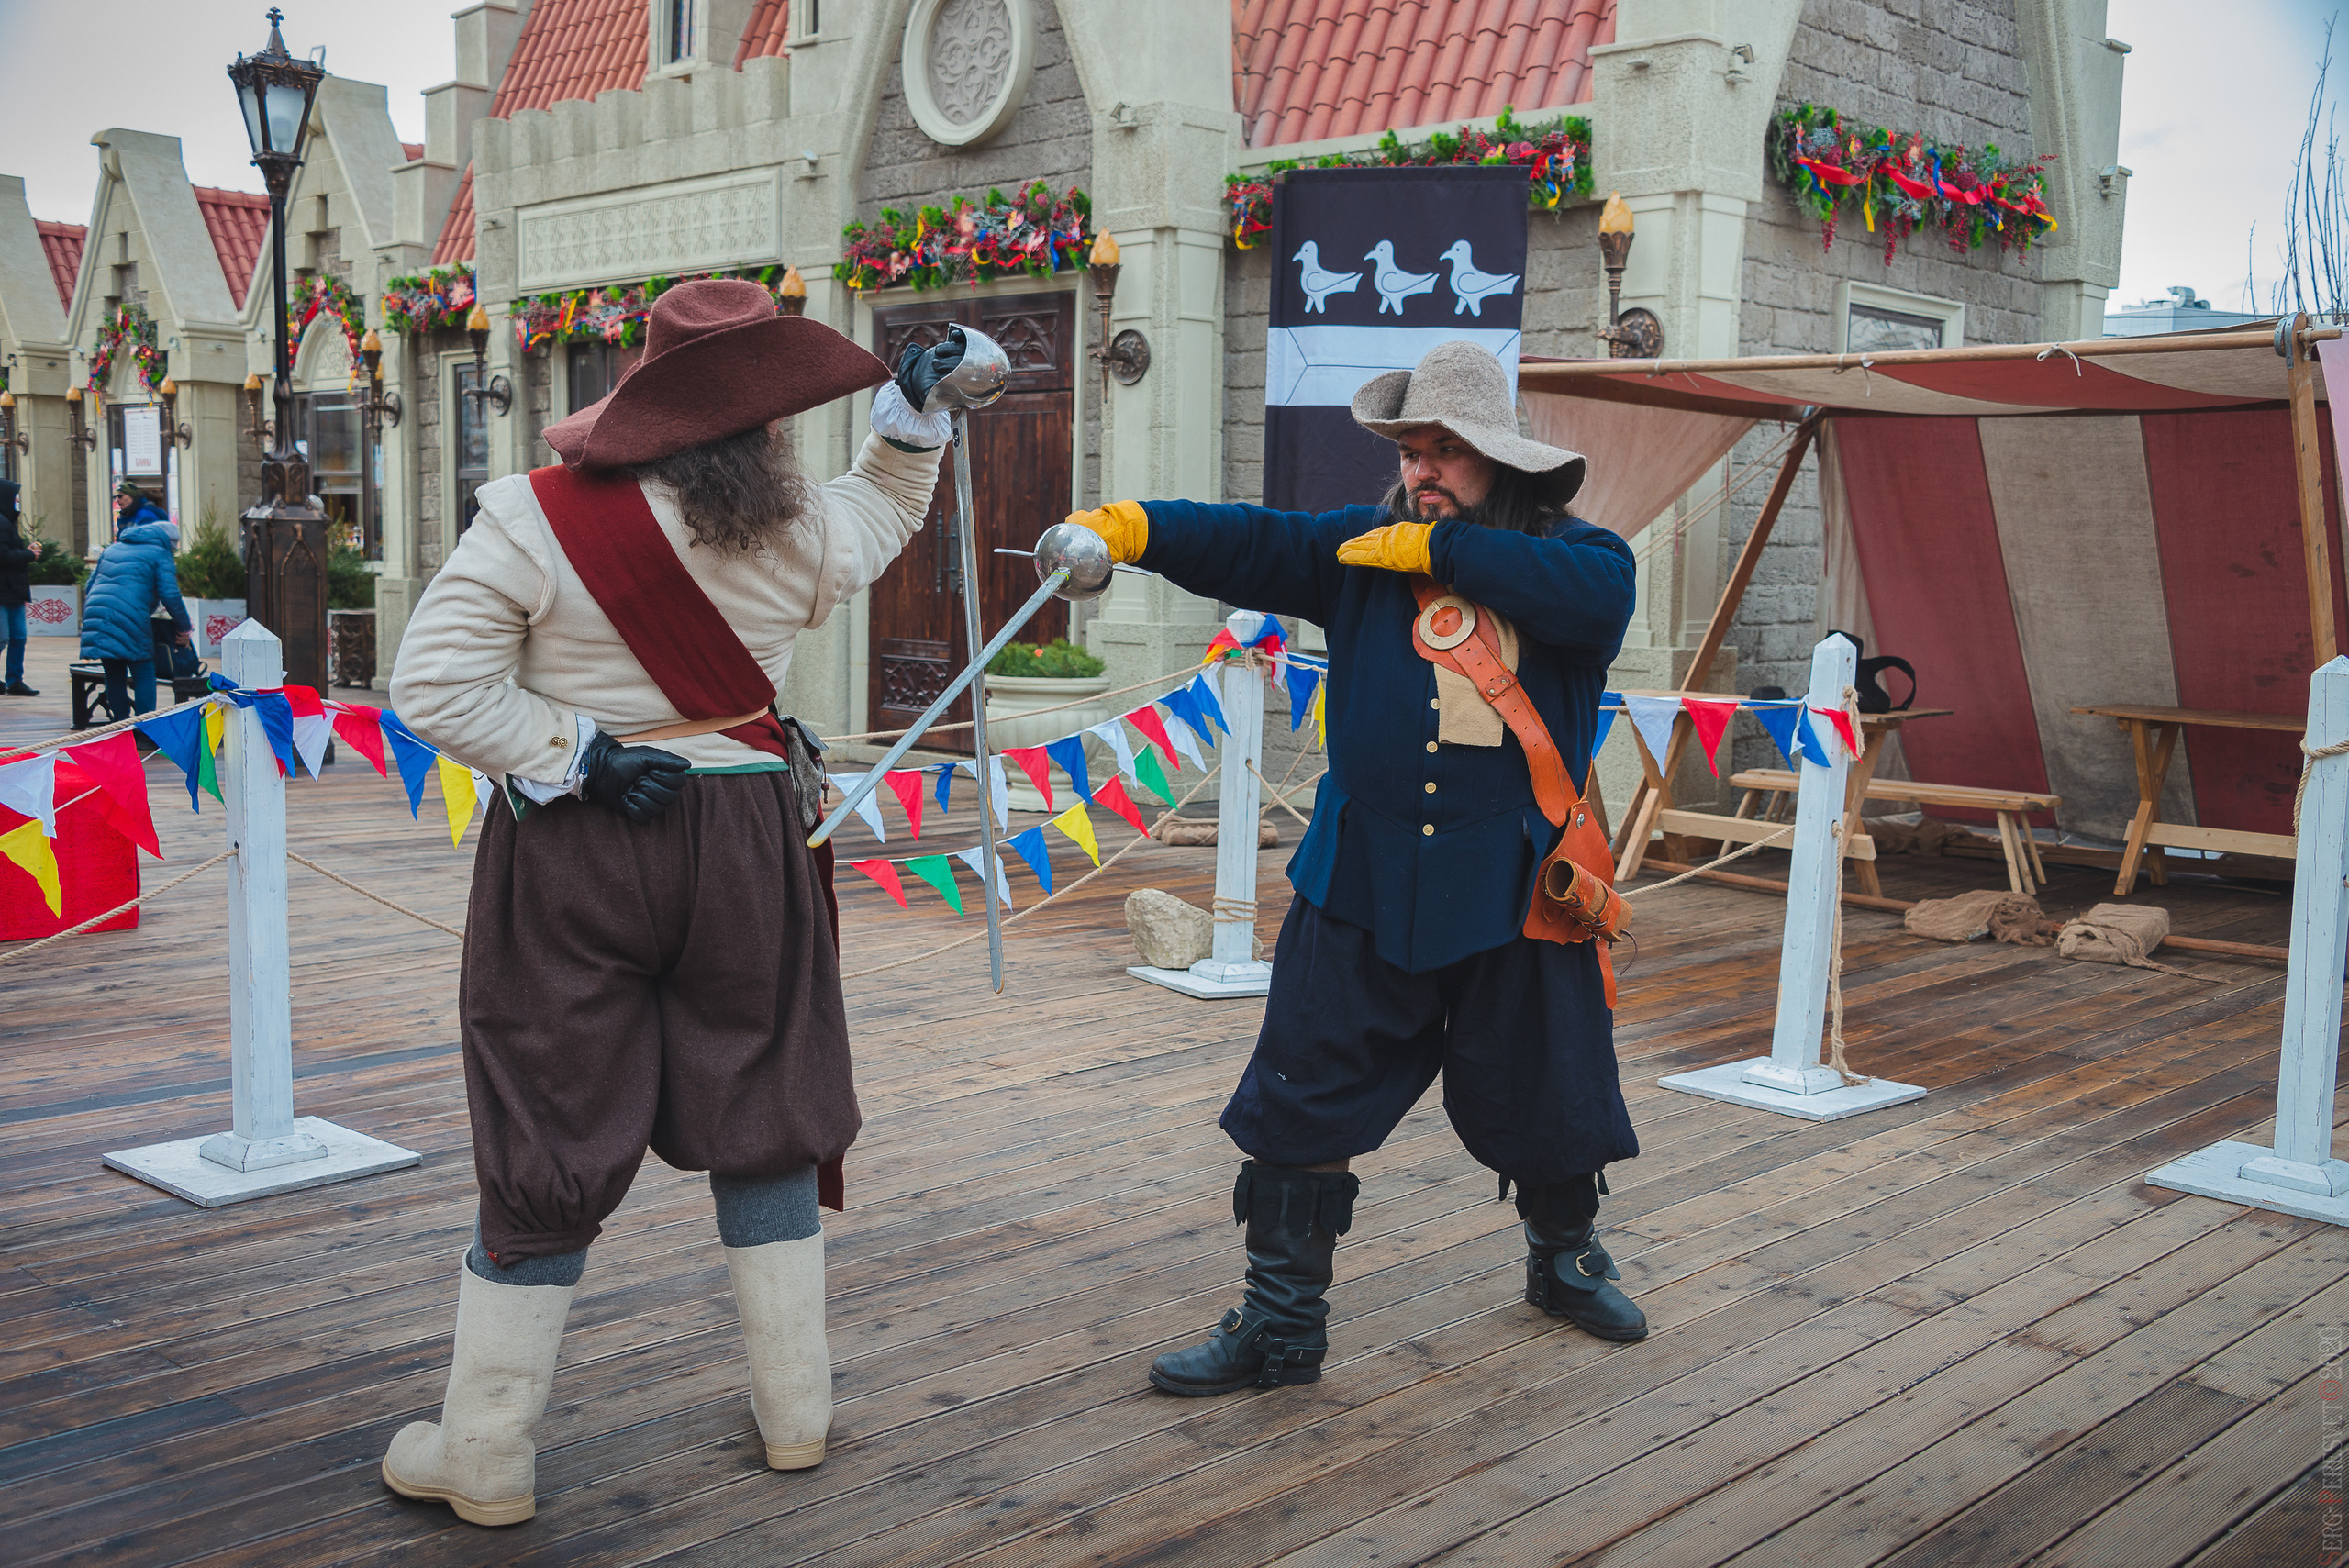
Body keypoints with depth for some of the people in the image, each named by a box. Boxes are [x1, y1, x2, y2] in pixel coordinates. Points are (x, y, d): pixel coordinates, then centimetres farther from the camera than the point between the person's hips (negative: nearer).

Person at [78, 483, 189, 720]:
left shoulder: (112, 549, 27)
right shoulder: (161, 554, 8)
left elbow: (91, 586, 29)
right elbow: (169, 594, -2)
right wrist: (184, 627, 6)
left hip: (96, 613, 6)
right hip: (130, 618, -6)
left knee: (114, 674, 14)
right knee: (144, 672, 1)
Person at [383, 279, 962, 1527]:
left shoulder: (535, 519, -12)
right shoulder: (802, 534, -3)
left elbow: (434, 685, -14)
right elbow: (882, 510, 21)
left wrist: (569, 754, -9)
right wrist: (912, 412, 17)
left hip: (572, 853, -2)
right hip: (743, 845, 2)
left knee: (547, 1144, 7)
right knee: (763, 1119, 16)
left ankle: (484, 1456, 18)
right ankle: (795, 1411, 26)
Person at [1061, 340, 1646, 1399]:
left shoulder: (1572, 551, 2)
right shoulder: (1364, 546, 7)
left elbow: (1596, 598, -21)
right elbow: (1244, 543, -6)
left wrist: (1441, 549, -17)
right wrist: (1131, 528, -24)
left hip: (1512, 890, -1)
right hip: (1360, 884, 1)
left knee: (1544, 1098, 15)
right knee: (1301, 1102, 1)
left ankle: (1565, 1256, 45)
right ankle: (1280, 1325, 14)